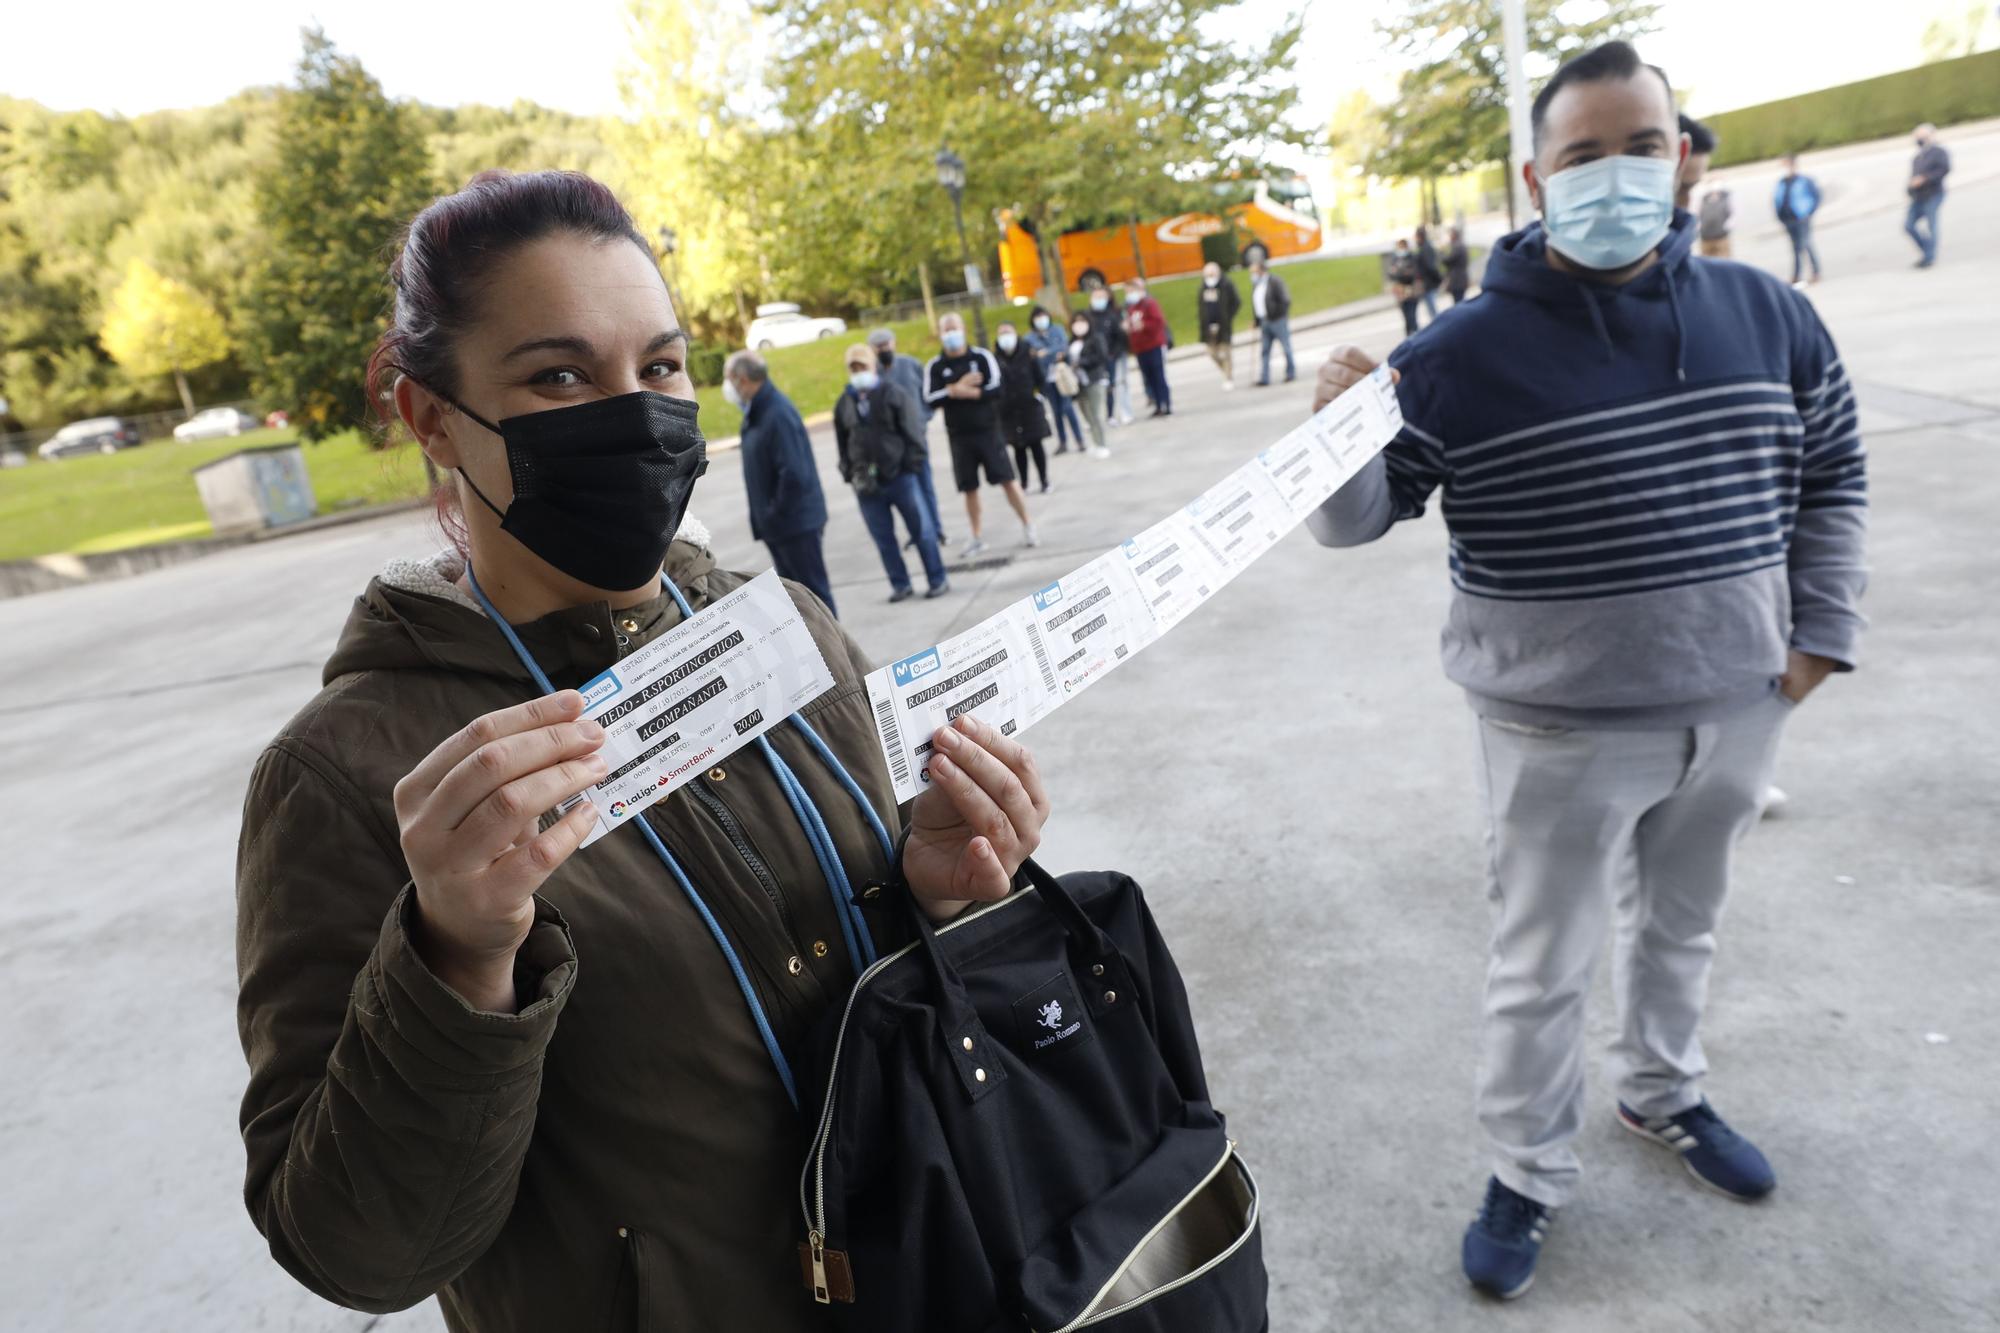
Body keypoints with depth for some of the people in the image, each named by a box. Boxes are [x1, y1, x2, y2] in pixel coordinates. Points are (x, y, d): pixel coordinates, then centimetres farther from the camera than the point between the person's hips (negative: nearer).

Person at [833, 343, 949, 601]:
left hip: (899, 476, -3)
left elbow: (913, 430, -3)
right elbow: (842, 443, 14)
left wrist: (909, 464, -8)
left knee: (922, 530, 2)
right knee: (883, 538, 6)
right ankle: (900, 585, 16)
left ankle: (938, 580, 11)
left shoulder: (893, 394, -1)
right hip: (866, 483, 3)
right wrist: (850, 474, 5)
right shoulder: (844, 404, 10)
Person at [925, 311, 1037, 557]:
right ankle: (976, 538, 19)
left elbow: (996, 389, -13)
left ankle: (1027, 528, 9)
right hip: (958, 436, 2)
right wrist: (958, 388, -18)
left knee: (1007, 480, -3)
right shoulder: (934, 366, 2)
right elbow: (931, 399, -10)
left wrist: (958, 392, -16)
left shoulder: (982, 357, -1)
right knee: (969, 489, 7)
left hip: (988, 430, -1)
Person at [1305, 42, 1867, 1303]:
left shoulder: (1769, 317, -2)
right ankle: (1530, 1172, 32)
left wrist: (1822, 629, 4)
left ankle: (1664, 1093, 52)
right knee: (1544, 967, 9)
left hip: (1736, 711, 5)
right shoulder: (1463, 355, -15)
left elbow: (1833, 475, 11)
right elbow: (1359, 518, -13)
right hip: (1563, 728, -4)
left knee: (1683, 922, 26)